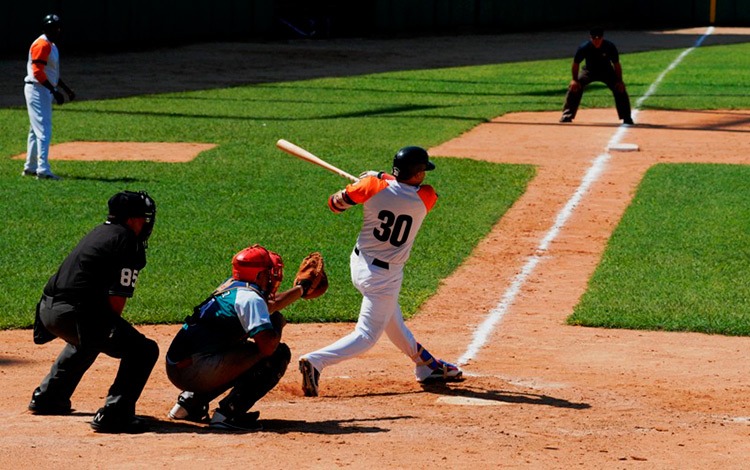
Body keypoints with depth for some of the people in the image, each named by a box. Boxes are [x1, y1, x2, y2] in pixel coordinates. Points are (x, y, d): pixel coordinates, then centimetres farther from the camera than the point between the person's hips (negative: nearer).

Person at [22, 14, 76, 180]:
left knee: (36, 130, 17)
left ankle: (30, 168, 25)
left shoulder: (51, 45, 16)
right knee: (43, 130, -13)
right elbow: (38, 72, -24)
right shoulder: (42, 45, -17)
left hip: (45, 91, 11)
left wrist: (66, 89, 19)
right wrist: (54, 91, -26)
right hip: (37, 90, -11)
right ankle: (43, 170, -16)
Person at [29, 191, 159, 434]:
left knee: (87, 342, 41)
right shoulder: (127, 242, -6)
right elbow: (116, 299, -11)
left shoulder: (100, 232, 22)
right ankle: (113, 415, -15)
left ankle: (47, 398, 46)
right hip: (74, 314, -9)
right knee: (144, 350, -5)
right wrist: (112, 330, 5)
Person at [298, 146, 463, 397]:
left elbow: (335, 204, -2)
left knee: (393, 322, 23)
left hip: (359, 264, 6)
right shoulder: (425, 198, -17)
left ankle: (427, 366, 43)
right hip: (384, 276, -6)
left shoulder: (374, 186, -14)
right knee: (367, 335, 1)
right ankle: (314, 362, -19)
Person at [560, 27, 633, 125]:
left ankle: (626, 118, -1)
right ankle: (567, 115, -9)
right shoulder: (584, 48, -25)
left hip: (607, 72, 0)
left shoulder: (610, 47, -25)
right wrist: (575, 80, -17)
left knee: (620, 89, -15)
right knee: (574, 87, -20)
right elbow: (576, 64, -12)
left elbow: (616, 64, -15)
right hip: (589, 72, 0)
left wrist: (619, 81, -18)